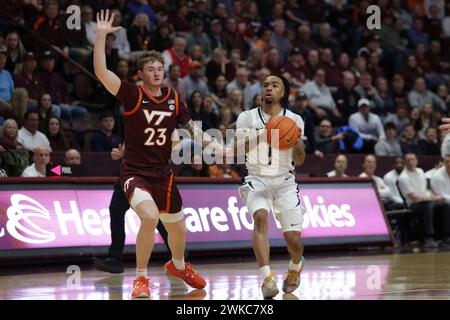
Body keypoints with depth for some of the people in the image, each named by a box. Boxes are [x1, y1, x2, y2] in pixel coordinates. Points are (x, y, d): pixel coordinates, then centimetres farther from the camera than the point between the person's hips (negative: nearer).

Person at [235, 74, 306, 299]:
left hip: (284, 181, 1)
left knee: (293, 237, -5)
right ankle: (267, 278, -36)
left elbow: (299, 161, 0)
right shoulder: (248, 117, -2)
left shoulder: (294, 119, 1)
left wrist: (297, 138, -20)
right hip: (257, 179, -1)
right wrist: (260, 135, -26)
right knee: (261, 217, -31)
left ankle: (296, 265, 32)